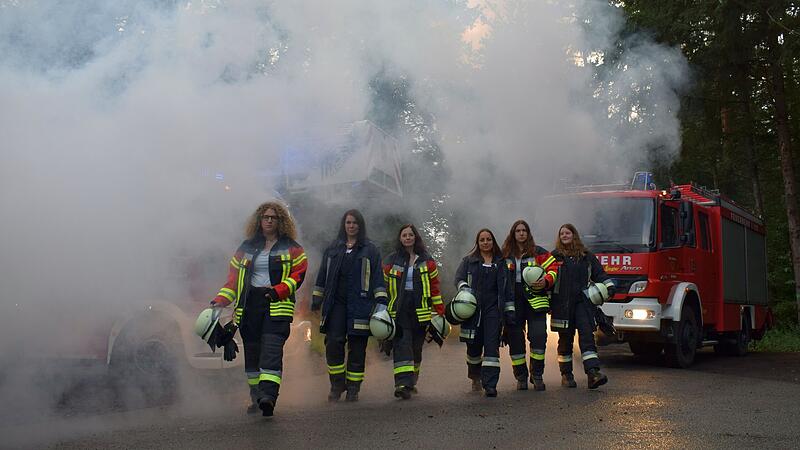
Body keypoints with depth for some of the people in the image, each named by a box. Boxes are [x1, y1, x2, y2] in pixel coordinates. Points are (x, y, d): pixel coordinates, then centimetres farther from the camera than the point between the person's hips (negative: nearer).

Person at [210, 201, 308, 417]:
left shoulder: (291, 248, 9)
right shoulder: (247, 248, 19)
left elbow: (299, 274, 0)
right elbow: (233, 276, 17)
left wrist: (279, 290, -17)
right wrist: (220, 300, 3)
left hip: (277, 307, -4)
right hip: (249, 305, 4)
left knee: (272, 350, -19)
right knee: (252, 352, 4)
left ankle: (268, 395, -29)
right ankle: (256, 397, 12)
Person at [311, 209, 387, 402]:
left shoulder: (370, 250, 8)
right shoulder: (332, 249, 16)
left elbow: (377, 276, 2)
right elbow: (323, 275, 20)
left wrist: (381, 300, -7)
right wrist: (317, 298, 15)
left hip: (360, 304, -2)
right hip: (336, 304, 2)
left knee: (357, 346, 0)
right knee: (333, 343, -9)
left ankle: (353, 388, 8)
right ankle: (337, 384, 4)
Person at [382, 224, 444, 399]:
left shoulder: (427, 261, 10)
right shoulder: (390, 261, 9)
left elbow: (435, 286, 10)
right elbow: (384, 286, 10)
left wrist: (440, 311, 4)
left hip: (420, 310, 1)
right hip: (399, 309, -1)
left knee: (416, 346, 8)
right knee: (402, 344, -14)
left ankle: (411, 381, 23)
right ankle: (403, 383, -23)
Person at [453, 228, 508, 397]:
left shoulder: (500, 262, 13)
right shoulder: (468, 261, 13)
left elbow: (505, 286, 11)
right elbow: (458, 277, 4)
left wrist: (509, 309, 5)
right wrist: (464, 287, -19)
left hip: (493, 308, 0)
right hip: (473, 308, 0)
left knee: (492, 345, -11)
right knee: (474, 345, 7)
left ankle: (490, 385, -15)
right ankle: (475, 377, 32)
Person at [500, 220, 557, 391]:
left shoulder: (538, 253, 5)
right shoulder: (505, 255, 11)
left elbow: (553, 268, 3)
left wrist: (546, 281, -16)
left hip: (534, 300, -2)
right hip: (513, 301, 2)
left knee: (538, 335, -11)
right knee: (515, 339, 2)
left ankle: (537, 375, 2)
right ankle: (521, 377, 14)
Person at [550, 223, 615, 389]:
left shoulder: (587, 256, 14)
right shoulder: (555, 256, 9)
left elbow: (599, 273, 19)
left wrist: (609, 287, 3)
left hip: (582, 302, 1)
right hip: (562, 304, -1)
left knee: (587, 335, -13)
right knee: (565, 339, 4)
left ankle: (593, 373, -23)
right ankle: (566, 375, 15)